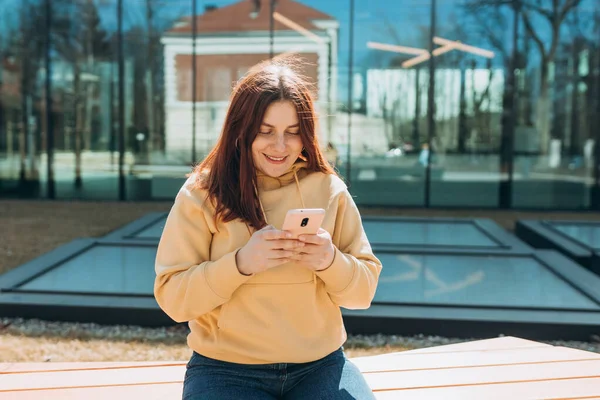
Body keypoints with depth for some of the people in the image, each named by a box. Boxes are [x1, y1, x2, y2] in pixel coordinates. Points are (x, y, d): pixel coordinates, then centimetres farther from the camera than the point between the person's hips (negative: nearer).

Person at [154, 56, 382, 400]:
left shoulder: (329, 190, 3)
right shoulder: (202, 194, -3)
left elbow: (364, 292, 4)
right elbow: (172, 298, -7)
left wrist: (331, 262, -16)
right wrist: (240, 263, -22)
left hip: (319, 366, 3)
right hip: (226, 370, -2)